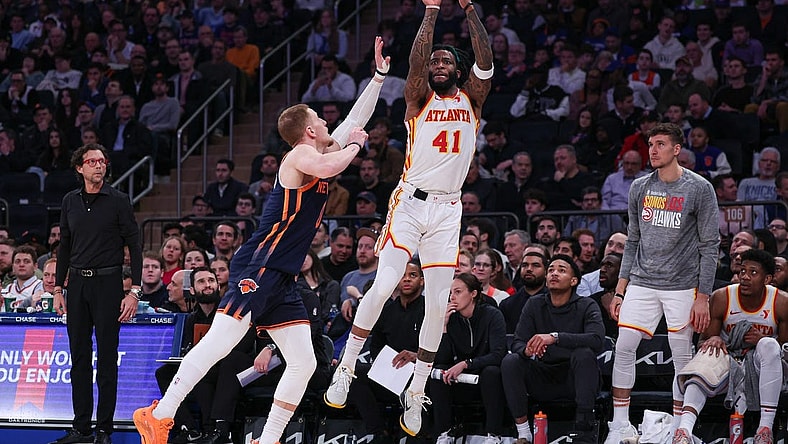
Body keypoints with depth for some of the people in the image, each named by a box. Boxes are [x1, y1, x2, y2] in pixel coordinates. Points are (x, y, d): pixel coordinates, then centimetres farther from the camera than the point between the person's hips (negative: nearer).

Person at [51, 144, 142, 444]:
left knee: (107, 359, -3)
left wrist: (134, 291, -10)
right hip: (78, 284, 4)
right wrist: (58, 288, 11)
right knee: (79, 358, 6)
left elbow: (134, 246, -3)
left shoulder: (118, 200, -2)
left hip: (108, 284, -4)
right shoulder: (70, 202, 10)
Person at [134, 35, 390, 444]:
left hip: (282, 278, 10)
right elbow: (328, 168, -30)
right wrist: (354, 144, -11)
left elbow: (355, 121, 31)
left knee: (304, 363, 2)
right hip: (259, 267, -9)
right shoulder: (302, 155, -6)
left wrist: (379, 76, 28)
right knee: (222, 340, -17)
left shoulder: (320, 153, 20)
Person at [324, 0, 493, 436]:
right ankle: (345, 370, -5)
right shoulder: (419, 99, 5)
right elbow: (416, 61, -13)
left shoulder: (471, 100, 10)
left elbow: (485, 60, -6)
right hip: (410, 203, -2)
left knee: (438, 305, 0)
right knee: (383, 286, -17)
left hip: (447, 211, 2)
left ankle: (416, 394, 10)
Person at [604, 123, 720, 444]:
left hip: (682, 287, -3)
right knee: (623, 348, -5)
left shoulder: (699, 189, -4)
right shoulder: (640, 188, 8)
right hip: (642, 284, 4)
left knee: (682, 357, 0)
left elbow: (710, 245, -4)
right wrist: (620, 290, 10)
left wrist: (703, 297, -9)